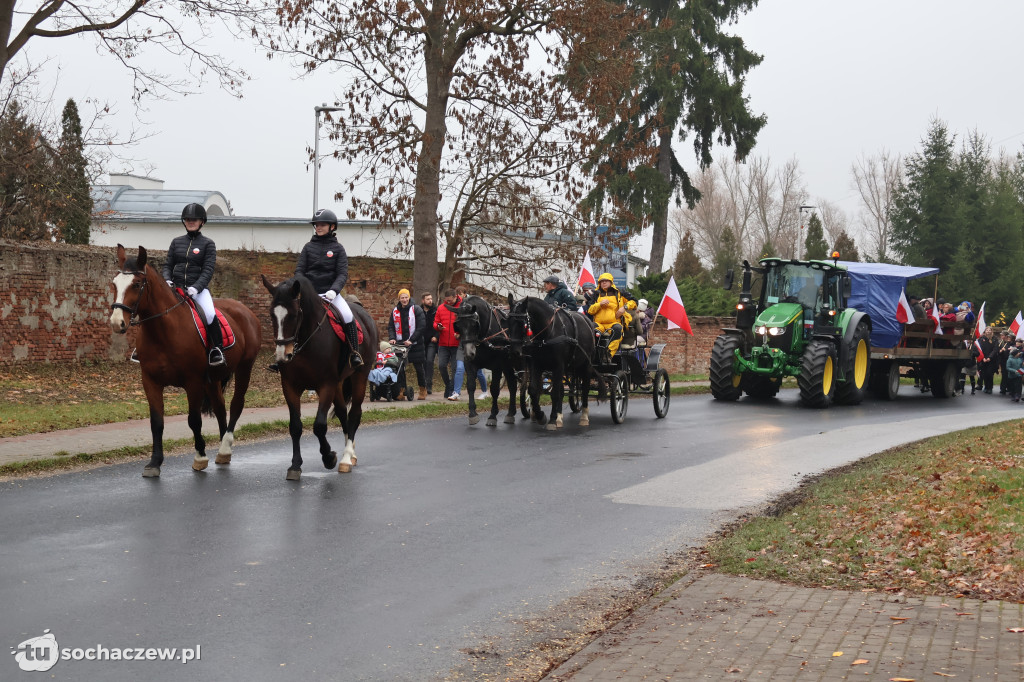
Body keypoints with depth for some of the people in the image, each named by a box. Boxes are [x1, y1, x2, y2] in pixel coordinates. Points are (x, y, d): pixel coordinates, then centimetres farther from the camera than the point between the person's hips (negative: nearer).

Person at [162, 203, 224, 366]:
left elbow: (208, 270, -6)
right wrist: (167, 280, -8)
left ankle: (217, 350, -17)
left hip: (199, 289, -4)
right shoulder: (176, 242, 14)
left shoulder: (208, 244, 3)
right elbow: (167, 265, 14)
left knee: (210, 314, -30)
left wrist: (196, 287, -21)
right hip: (176, 287, 4)